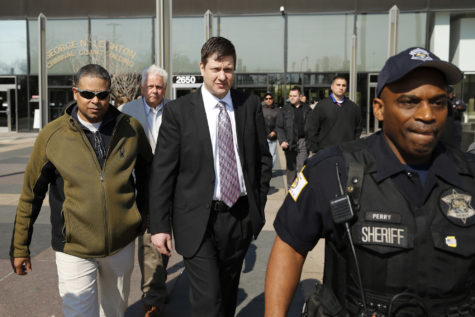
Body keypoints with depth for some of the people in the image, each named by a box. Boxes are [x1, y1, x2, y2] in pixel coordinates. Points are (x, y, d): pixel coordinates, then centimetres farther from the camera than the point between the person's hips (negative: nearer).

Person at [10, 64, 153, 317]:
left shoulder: (131, 129, -3)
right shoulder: (52, 135, -7)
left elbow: (147, 172, 13)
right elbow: (32, 193, 1)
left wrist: (143, 213, 16)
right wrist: (19, 247, 5)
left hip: (122, 242, 3)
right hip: (74, 249, -2)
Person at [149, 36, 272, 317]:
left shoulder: (251, 106, 3)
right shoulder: (178, 110, -6)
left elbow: (263, 158, 11)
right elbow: (162, 172, -6)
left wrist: (259, 204, 6)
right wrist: (159, 226, -8)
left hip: (240, 217, 4)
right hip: (198, 220, -3)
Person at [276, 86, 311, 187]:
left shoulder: (306, 109, 9)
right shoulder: (284, 110, 5)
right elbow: (279, 127, 1)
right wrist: (282, 141, -12)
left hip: (303, 141, 0)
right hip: (289, 142, 0)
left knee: (302, 167, -9)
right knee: (291, 167, 9)